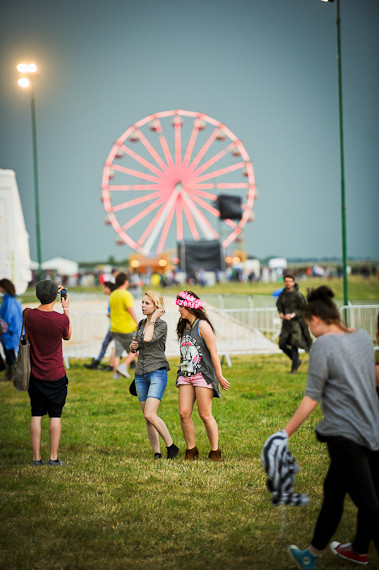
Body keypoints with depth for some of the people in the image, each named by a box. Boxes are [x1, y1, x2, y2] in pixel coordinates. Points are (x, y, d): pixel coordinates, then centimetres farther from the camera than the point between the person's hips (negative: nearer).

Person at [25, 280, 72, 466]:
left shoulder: (28, 315, -10)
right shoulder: (61, 319, -16)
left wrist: (51, 294, 18)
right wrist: (66, 309, 10)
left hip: (35, 375, 2)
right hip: (56, 375, -2)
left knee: (36, 415, 9)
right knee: (55, 415, 6)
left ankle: (36, 458, 10)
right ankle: (54, 458, 6)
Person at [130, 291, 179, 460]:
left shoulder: (162, 325, -7)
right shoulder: (141, 323, 13)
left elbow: (147, 339, -25)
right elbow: (135, 347, 24)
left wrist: (154, 318, -15)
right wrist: (133, 346, 0)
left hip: (157, 372, -7)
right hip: (141, 374, 7)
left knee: (150, 415, -19)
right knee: (147, 417, 5)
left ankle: (171, 446, -5)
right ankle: (156, 454, 10)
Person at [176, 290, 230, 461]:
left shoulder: (202, 325, -7)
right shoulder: (184, 327, 15)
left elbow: (213, 352, -9)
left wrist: (220, 376, -12)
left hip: (203, 375, -7)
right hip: (186, 375, 7)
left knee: (205, 415, -5)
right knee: (184, 413, -4)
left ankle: (215, 452, 5)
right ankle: (191, 450, 6)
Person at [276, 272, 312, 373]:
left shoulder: (297, 294, -12)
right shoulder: (283, 294, 5)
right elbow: (279, 304, 23)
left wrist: (293, 315, -20)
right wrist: (281, 313, 3)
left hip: (297, 321, -6)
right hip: (286, 323, 6)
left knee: (294, 344, -12)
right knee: (282, 344, 2)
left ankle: (294, 367, -2)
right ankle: (297, 361, 22)